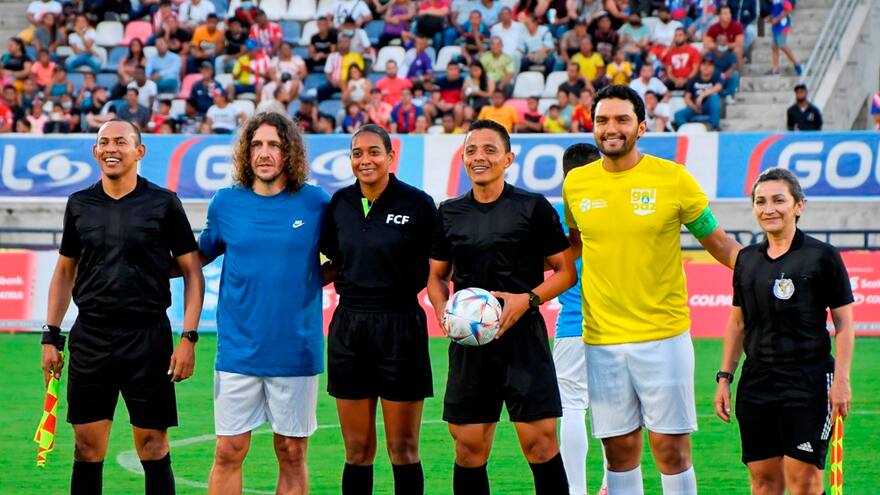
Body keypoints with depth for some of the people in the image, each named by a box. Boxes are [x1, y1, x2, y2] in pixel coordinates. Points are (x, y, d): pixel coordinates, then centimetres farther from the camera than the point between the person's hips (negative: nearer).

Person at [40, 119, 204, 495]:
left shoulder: (163, 203, -1)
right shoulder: (79, 204, 9)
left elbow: (192, 271, 1)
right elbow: (65, 271, 17)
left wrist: (188, 337, -8)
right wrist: (51, 336, 10)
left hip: (148, 336, -3)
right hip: (89, 336, 3)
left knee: (153, 446, 0)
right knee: (87, 448, 3)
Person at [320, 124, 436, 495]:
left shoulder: (417, 203, -6)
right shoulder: (339, 203, 6)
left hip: (400, 327, -4)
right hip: (349, 326, 4)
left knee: (403, 450, 1)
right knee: (357, 450, 6)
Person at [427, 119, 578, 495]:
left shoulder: (533, 207, 0)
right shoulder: (449, 213, 11)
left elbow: (566, 271, 2)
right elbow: (436, 275, 20)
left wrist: (527, 300, -13)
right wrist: (443, 312, 0)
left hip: (522, 336, -3)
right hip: (469, 341, 3)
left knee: (540, 443, -9)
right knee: (469, 448, 4)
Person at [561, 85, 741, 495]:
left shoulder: (673, 179, -4)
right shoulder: (576, 184, 5)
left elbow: (718, 241, 4)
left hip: (664, 336, -3)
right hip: (601, 338, 3)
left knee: (671, 446, -3)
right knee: (620, 449, 6)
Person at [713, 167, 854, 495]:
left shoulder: (822, 256, -3)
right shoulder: (747, 260, 11)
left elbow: (843, 323, -3)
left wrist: (841, 380, -10)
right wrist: (724, 377, 14)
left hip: (808, 379, -5)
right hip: (756, 380, 5)